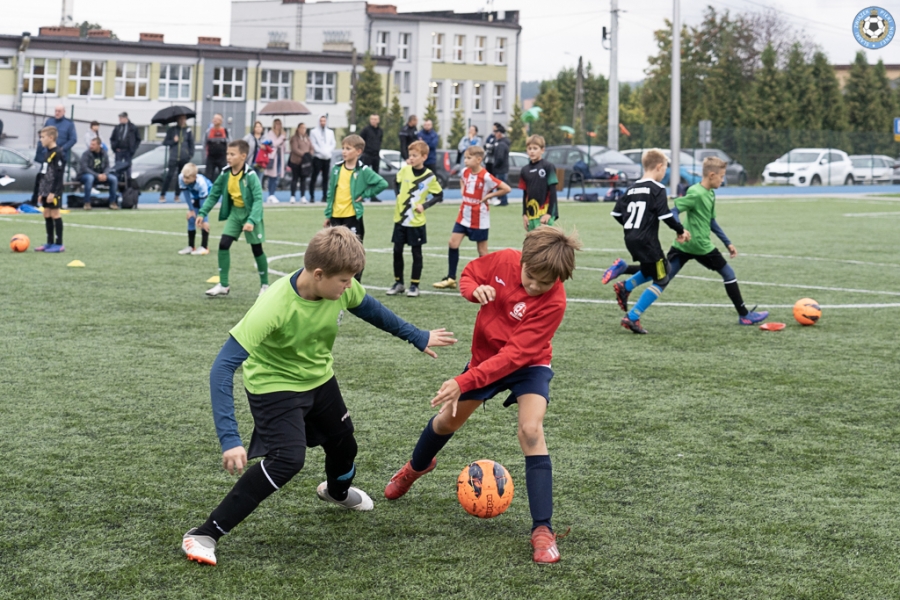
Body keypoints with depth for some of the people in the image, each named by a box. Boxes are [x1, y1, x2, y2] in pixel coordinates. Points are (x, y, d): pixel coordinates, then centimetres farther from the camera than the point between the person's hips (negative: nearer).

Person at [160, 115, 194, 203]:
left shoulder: (188, 131, 6)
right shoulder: (172, 130, 4)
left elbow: (191, 144, 12)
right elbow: (165, 142, 6)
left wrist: (191, 155, 3)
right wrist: (173, 141, -11)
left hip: (184, 159, 2)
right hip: (173, 158, -2)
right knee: (169, 176, -10)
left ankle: (177, 195, 13)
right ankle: (162, 195, -5)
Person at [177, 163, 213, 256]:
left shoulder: (201, 183, -42)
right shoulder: (181, 178, -30)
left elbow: (203, 202, -35)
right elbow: (186, 194, -15)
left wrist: (201, 217, -31)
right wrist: (191, 209, -11)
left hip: (208, 194, -5)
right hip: (195, 196, 6)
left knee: (204, 219, -17)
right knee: (191, 218, 1)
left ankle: (204, 247, -13)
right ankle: (191, 246, 11)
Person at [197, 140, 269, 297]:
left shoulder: (250, 175, -25)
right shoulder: (225, 174, -8)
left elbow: (258, 199, -30)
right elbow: (214, 195, 4)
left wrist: (252, 221, -40)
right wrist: (202, 213, -4)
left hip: (250, 213, -5)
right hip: (235, 212, 5)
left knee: (257, 249, 3)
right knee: (223, 244, -6)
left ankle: (265, 285, 20)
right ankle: (223, 285, 3)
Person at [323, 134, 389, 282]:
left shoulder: (363, 171, -8)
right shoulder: (336, 169, 6)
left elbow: (382, 184, -12)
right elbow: (331, 192, 12)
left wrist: (365, 194, -11)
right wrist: (328, 214, 10)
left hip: (353, 216, -5)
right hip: (336, 217, 5)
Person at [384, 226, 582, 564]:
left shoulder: (553, 302, -34)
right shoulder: (503, 261, -23)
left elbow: (515, 354, -36)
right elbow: (470, 273, -1)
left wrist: (464, 382, -39)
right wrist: (475, 290, -26)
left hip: (529, 366, -4)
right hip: (485, 356, 4)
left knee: (531, 430, -27)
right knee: (448, 420, 20)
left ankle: (542, 530, -24)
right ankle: (417, 467, 55)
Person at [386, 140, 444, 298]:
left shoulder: (429, 176, -10)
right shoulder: (404, 170, 0)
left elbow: (439, 196, -3)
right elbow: (398, 183, 19)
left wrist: (424, 205, -13)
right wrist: (399, 196, 6)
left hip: (416, 221, -4)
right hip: (400, 219, 4)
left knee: (416, 252, 4)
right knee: (397, 251, 7)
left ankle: (414, 285, 12)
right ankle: (398, 283, 19)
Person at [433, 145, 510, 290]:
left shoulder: (485, 177, -19)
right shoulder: (465, 172, 1)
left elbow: (506, 189, -21)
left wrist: (488, 196, -17)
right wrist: (462, 190, 9)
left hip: (479, 219, -6)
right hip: (464, 216, 6)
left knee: (482, 249, 4)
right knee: (453, 243, 0)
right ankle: (451, 278, 7)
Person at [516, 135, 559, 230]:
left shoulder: (548, 167, -6)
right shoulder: (525, 170, 10)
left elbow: (552, 191, -7)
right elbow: (525, 194, 14)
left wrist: (549, 213, -12)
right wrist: (524, 214, 8)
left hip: (545, 212, -6)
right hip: (531, 214, 6)